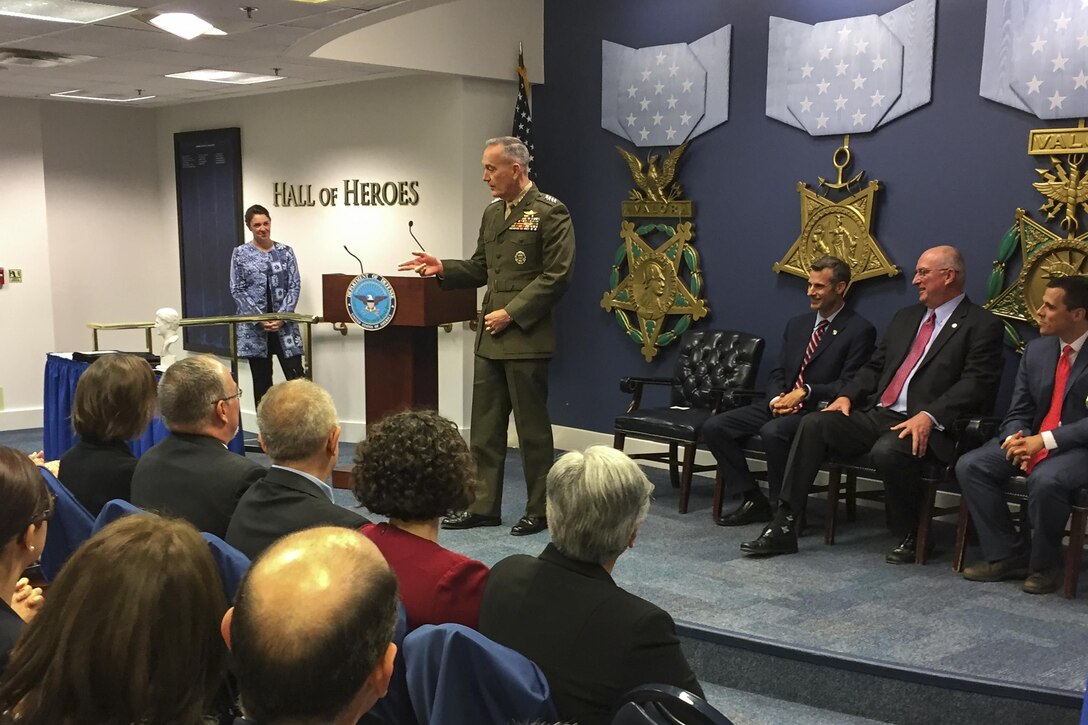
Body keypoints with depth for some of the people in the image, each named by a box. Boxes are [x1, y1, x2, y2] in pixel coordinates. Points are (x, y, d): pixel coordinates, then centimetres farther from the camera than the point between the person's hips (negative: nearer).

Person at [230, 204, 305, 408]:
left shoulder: (285, 252, 6)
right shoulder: (240, 254, 3)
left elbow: (295, 286, 2)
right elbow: (237, 290, -1)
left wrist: (281, 316, -11)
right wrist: (260, 318, -12)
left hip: (284, 324, 1)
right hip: (254, 326, 0)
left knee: (297, 378, -5)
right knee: (262, 382, 6)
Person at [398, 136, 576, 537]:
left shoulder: (549, 212, -10)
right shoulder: (492, 213, 15)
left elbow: (556, 275, -15)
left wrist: (512, 313, -16)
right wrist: (443, 268, 5)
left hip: (526, 337, -8)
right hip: (490, 337, 8)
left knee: (532, 426, 2)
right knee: (485, 425, 11)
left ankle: (540, 510, 14)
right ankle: (484, 505, 20)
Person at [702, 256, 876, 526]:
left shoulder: (860, 330, -4)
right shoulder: (797, 324, 18)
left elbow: (849, 386, -11)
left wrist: (805, 392, -19)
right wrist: (776, 398, -4)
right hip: (781, 404, 7)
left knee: (773, 431, -37)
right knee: (714, 427, -8)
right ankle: (753, 501, 1)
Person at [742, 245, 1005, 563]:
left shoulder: (982, 325, 0)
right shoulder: (906, 317, 23)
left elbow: (978, 384, -11)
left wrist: (930, 416, -24)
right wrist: (847, 396, 4)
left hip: (922, 426, -7)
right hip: (876, 415, 7)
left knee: (887, 451, -37)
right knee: (814, 424, -15)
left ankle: (909, 537, -11)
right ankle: (783, 528, -17)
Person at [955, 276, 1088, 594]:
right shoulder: (1036, 349, 8)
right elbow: (1019, 411, 9)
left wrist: (1045, 440, -25)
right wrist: (1016, 438, -13)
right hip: (1032, 440, 7)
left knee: (1045, 480, -36)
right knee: (969, 466, -13)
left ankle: (1045, 565, -10)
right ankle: (1009, 555, -5)